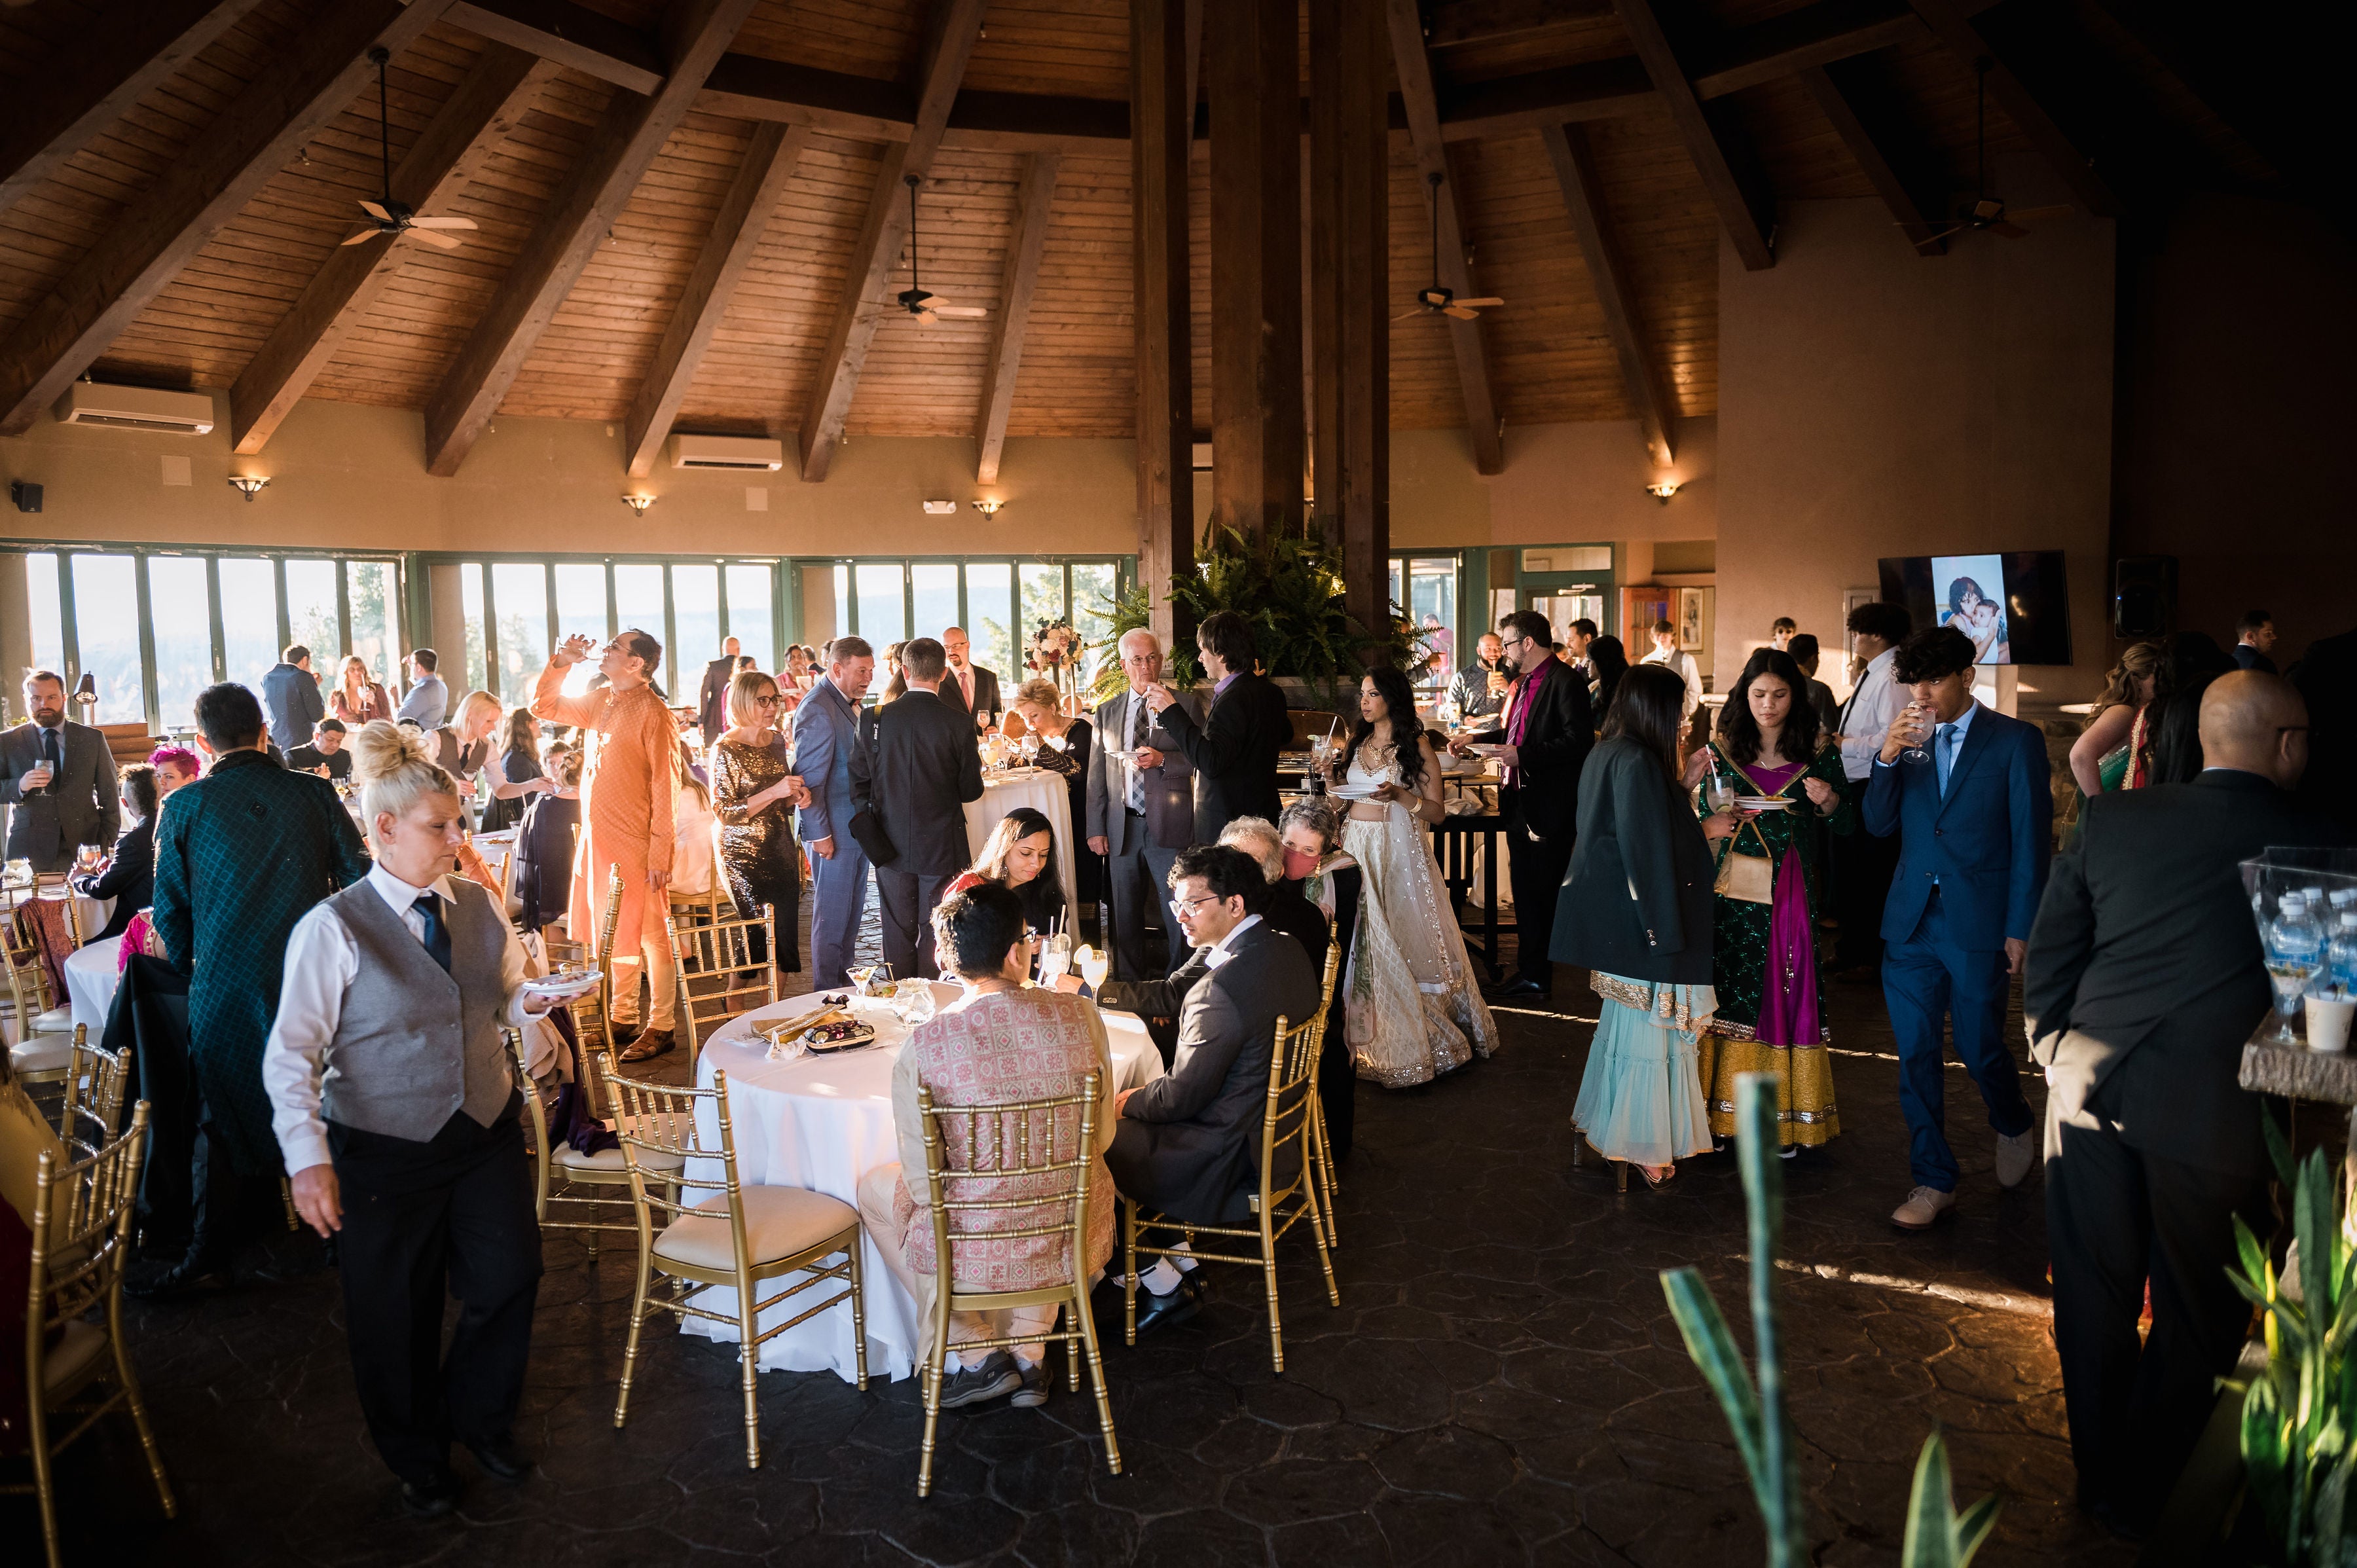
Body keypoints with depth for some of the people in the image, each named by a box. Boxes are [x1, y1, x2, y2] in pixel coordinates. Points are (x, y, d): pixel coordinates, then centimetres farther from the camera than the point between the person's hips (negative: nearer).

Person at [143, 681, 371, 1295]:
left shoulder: (184, 806, -4)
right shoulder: (316, 793, -3)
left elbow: (170, 909, 2)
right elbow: (358, 880, 1)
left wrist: (191, 969, 19)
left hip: (225, 990, -1)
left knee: (221, 1117, 12)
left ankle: (209, 1255, 19)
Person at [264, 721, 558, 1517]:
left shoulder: (479, 907, 0)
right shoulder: (334, 929, -14)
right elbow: (290, 1055, -15)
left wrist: (535, 999, -11)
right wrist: (308, 1158, -25)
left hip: (488, 1133, 4)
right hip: (384, 1152, -4)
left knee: (508, 1283, 9)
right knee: (396, 1316, 12)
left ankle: (480, 1421, 40)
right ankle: (418, 1460, 39)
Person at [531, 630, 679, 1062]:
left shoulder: (652, 711, -12)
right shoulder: (599, 703, 11)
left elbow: (665, 785, -15)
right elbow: (542, 707, 24)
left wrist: (660, 852, -18)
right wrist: (560, 662, 8)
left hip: (634, 842, -8)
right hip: (596, 837, 8)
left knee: (648, 934, 0)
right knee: (613, 932, 15)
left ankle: (660, 1028, 8)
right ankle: (623, 1019, 26)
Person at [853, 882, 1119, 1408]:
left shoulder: (923, 1046, -19)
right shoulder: (1080, 1017, -12)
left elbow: (922, 1181, -10)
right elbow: (1102, 1137, 1)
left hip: (974, 1250, -3)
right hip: (1072, 1243, 3)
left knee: (874, 1186, 28)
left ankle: (974, 1356, 26)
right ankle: (1029, 1356, 33)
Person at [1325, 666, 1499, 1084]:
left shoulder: (1417, 747, -4)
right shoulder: (1354, 742, 11)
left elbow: (1437, 812, -6)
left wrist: (1400, 796, -21)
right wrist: (1333, 779, -1)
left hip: (1400, 852, -4)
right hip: (1355, 848, 5)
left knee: (1404, 941, -5)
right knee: (1361, 944, 5)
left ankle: (1411, 1041, 7)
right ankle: (1365, 1035, 15)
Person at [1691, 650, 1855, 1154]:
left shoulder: (1819, 751, 3)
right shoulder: (1721, 750, 5)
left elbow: (1849, 825, 5)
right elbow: (1700, 820, 7)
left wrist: (1831, 801, -15)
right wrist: (1709, 827, -15)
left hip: (1791, 895, 0)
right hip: (1733, 893, 1)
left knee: (1787, 995, 2)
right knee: (1729, 993, 2)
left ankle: (1785, 1114, 14)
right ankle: (1724, 1109, 13)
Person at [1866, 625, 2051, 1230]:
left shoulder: (2016, 741, -4)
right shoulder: (1910, 739, 9)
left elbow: (2031, 840, -5)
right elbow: (1880, 825, 5)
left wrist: (2020, 929, -8)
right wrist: (1888, 757, -10)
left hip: (1979, 923, -4)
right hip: (1911, 922, 4)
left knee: (1980, 1049, 6)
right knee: (1916, 1054, 6)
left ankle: (2013, 1125, 39)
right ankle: (1933, 1180, 17)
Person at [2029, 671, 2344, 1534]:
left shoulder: (2113, 819, 1)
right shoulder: (2324, 844, -6)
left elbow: (2047, 955, 5)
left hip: (2090, 1090, 3)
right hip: (2221, 1110, -2)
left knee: (2094, 1303, 16)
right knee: (2195, 1320, 15)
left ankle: (2101, 1476, 31)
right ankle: (2144, 1497, 27)